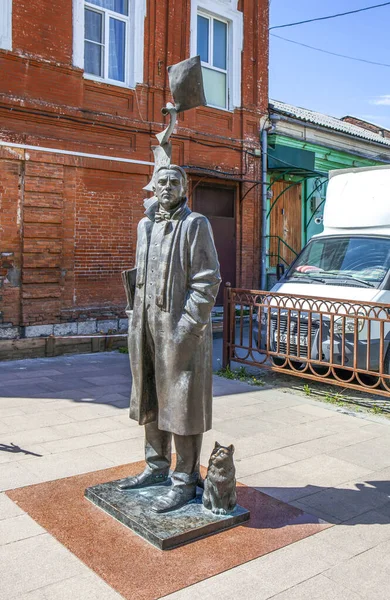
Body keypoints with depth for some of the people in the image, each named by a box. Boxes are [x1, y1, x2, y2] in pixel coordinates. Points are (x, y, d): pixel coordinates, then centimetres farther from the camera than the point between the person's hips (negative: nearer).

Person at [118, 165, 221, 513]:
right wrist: (138, 322, 14)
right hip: (147, 327, 7)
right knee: (150, 402, 16)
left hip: (181, 329, -7)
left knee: (181, 404, 0)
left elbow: (207, 280, -12)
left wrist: (187, 325, -17)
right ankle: (157, 467, 33)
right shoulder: (145, 225, 15)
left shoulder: (195, 224, -6)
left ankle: (185, 481, 13)